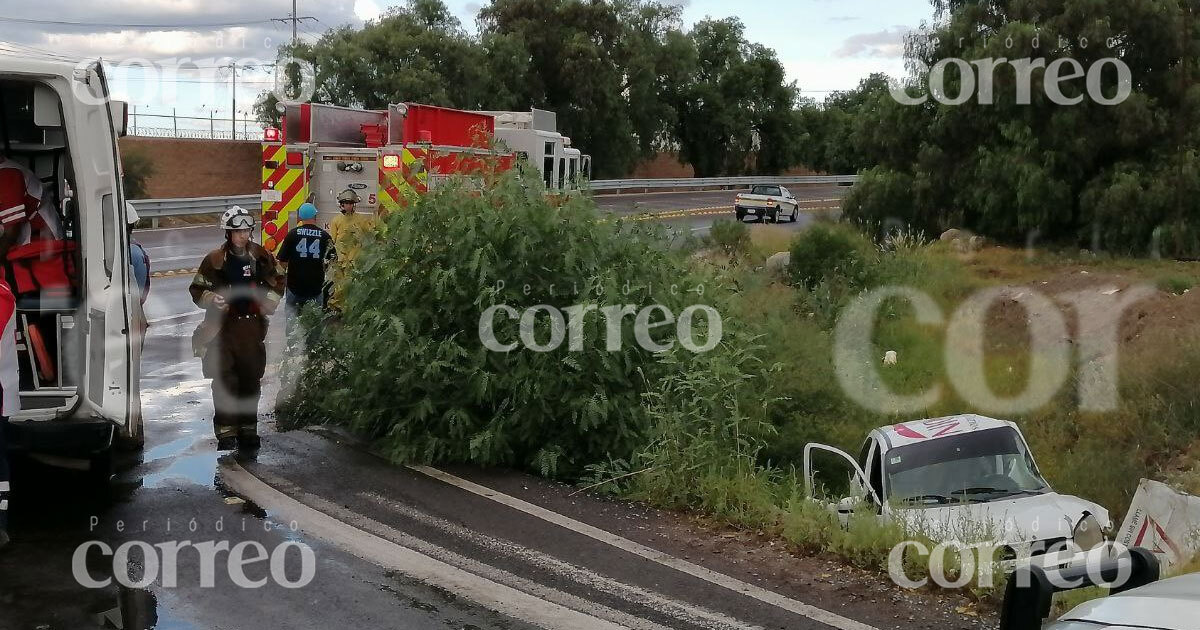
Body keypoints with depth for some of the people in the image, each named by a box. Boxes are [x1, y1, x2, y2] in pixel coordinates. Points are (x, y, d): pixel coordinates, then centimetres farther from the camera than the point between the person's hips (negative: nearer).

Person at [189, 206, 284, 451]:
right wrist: (212, 299, -18)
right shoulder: (215, 260, -5)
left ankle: (248, 428, 20)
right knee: (224, 380, -6)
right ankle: (226, 431, 1)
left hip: (252, 325, 3)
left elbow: (278, 280, 19)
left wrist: (269, 301, 4)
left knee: (251, 378, 9)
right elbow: (197, 289, 1)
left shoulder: (261, 256, 4)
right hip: (222, 326, -3)